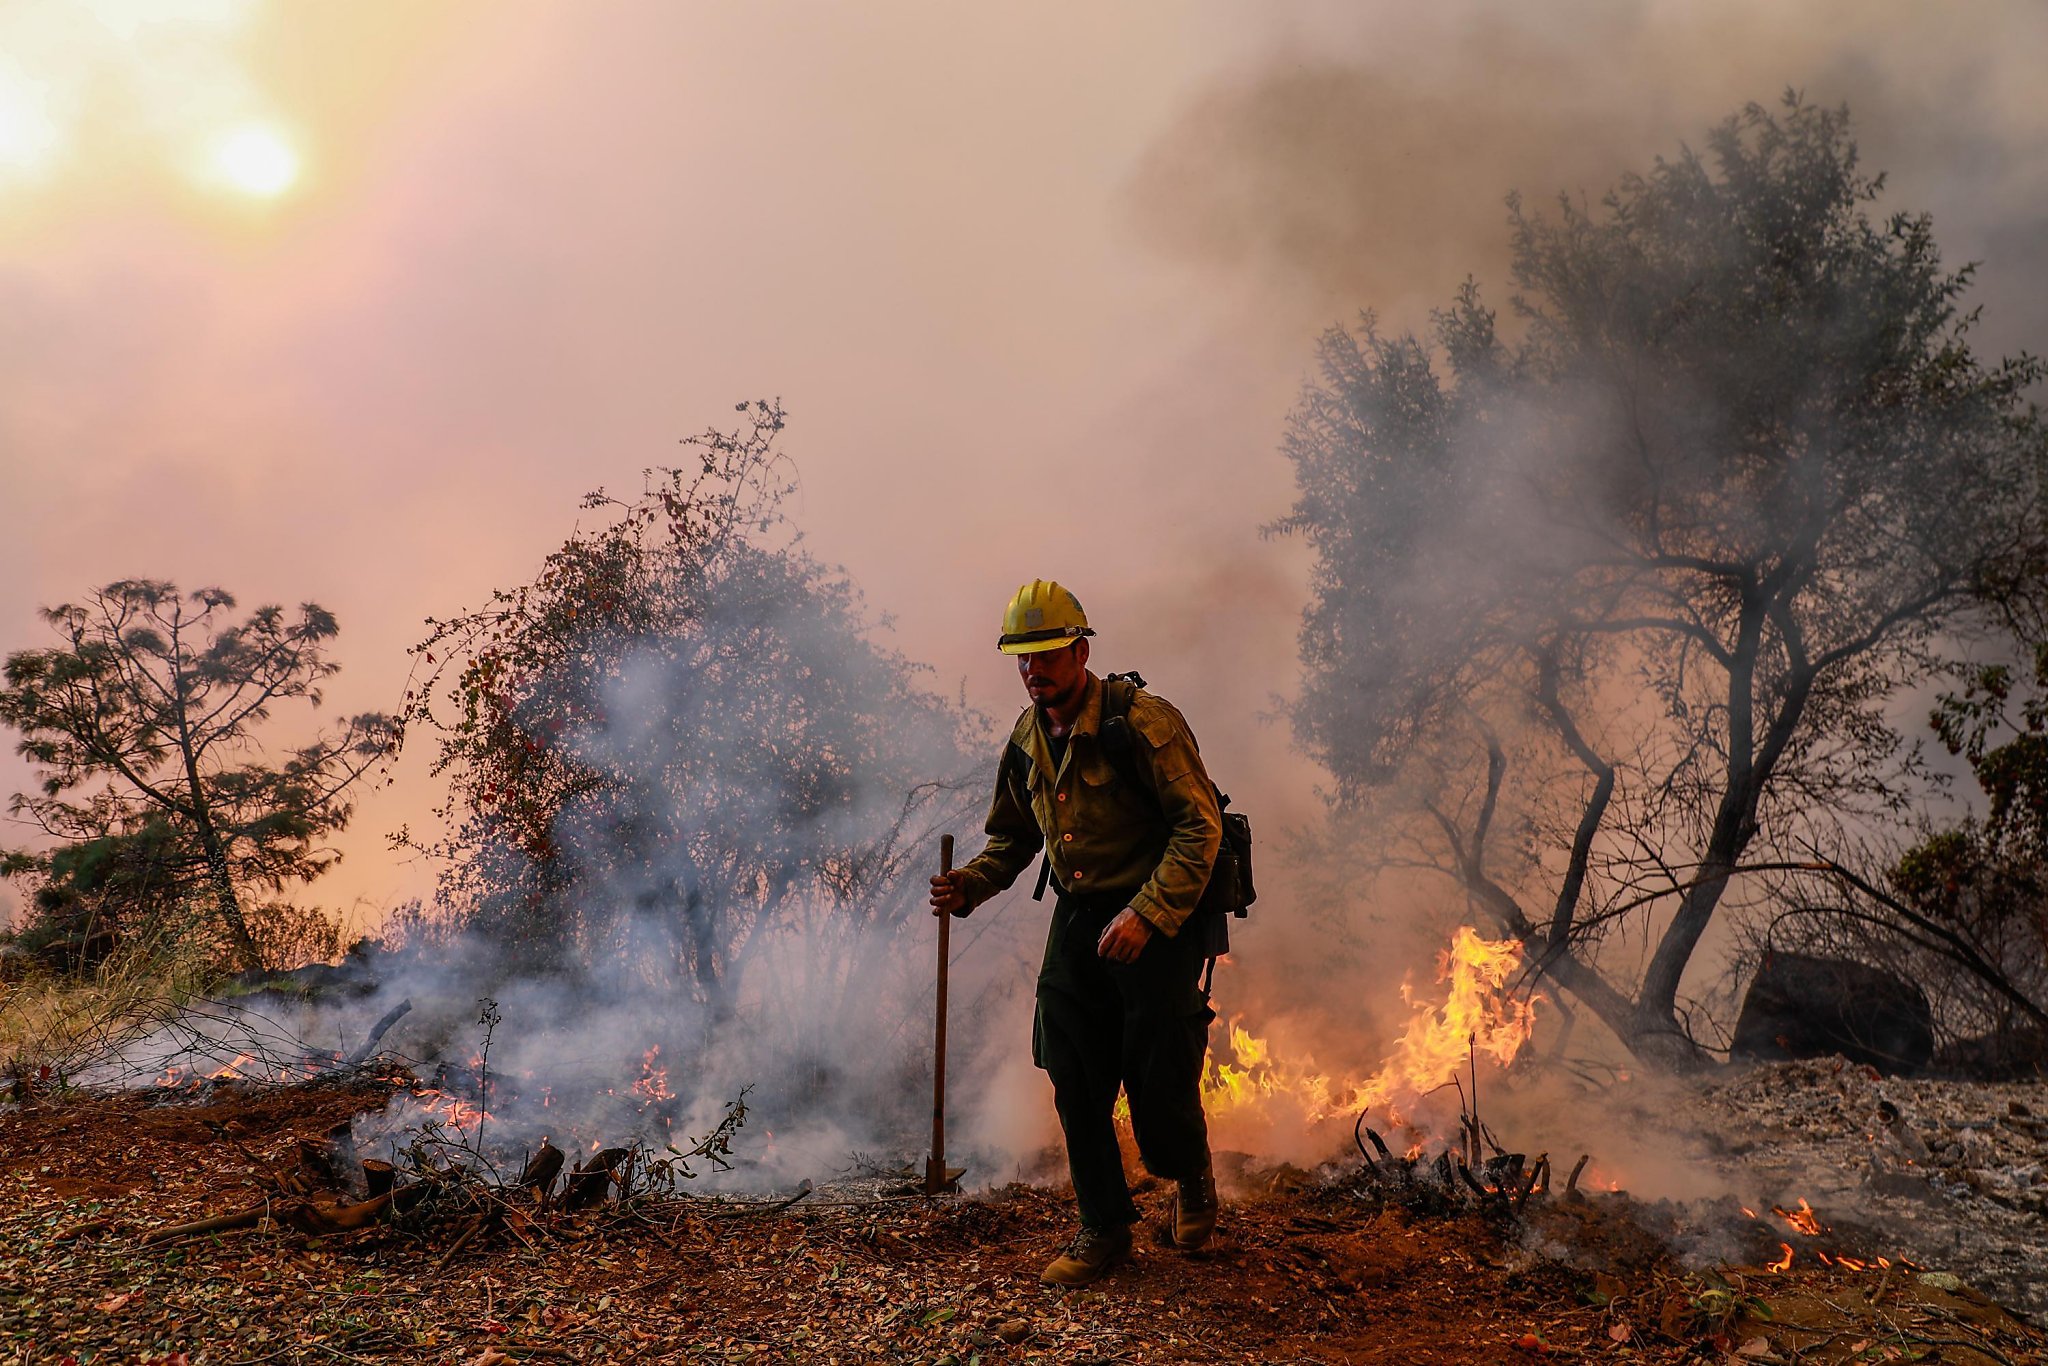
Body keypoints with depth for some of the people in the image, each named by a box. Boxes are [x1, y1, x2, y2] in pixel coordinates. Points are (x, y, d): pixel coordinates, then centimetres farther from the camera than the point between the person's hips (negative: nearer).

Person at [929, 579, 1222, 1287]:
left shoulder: (1143, 722, -17)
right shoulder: (1025, 740, 6)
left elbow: (1200, 825, -18)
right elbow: (1012, 838, 17)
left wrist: (1146, 914, -26)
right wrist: (970, 884, -3)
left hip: (1158, 922, -6)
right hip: (1077, 921, 6)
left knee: (1158, 1082, -1)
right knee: (1075, 1083, 5)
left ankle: (1191, 1175, 33)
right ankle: (1104, 1226, 22)